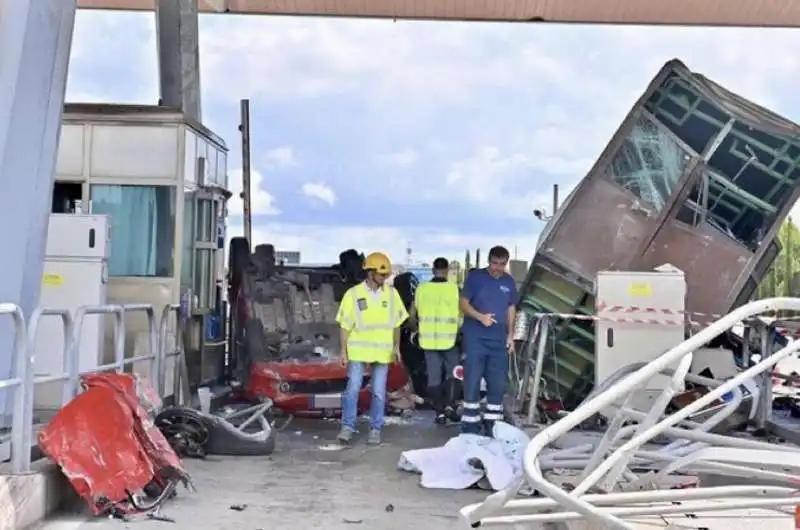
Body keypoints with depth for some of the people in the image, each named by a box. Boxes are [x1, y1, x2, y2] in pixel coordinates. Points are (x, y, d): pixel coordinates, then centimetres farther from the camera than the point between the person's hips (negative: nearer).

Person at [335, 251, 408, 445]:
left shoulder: (391, 293, 3)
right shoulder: (353, 294, -7)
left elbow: (396, 322, 11)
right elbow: (345, 325, -3)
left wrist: (396, 346, 6)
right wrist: (343, 351, -5)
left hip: (383, 352, 2)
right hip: (358, 350, -2)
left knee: (379, 393, 5)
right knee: (352, 389, -5)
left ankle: (375, 429, 15)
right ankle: (347, 427, 5)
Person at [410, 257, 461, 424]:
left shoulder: (422, 289, 0)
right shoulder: (454, 289, -6)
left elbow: (412, 314, 9)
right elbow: (460, 314, -4)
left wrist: (417, 328, 27)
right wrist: (457, 328, 16)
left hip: (428, 339, 2)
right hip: (448, 339, -2)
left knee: (434, 377, 7)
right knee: (451, 372, 17)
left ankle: (440, 412, 9)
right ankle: (448, 405, 5)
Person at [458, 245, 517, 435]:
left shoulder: (509, 282, 9)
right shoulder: (475, 276, -3)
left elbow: (511, 309, 16)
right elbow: (463, 303, -4)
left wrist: (510, 334, 9)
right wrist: (480, 316, -20)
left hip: (499, 339, 4)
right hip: (475, 337, -4)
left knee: (499, 382, 5)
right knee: (472, 381, -3)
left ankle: (491, 422, 16)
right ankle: (470, 423, 3)